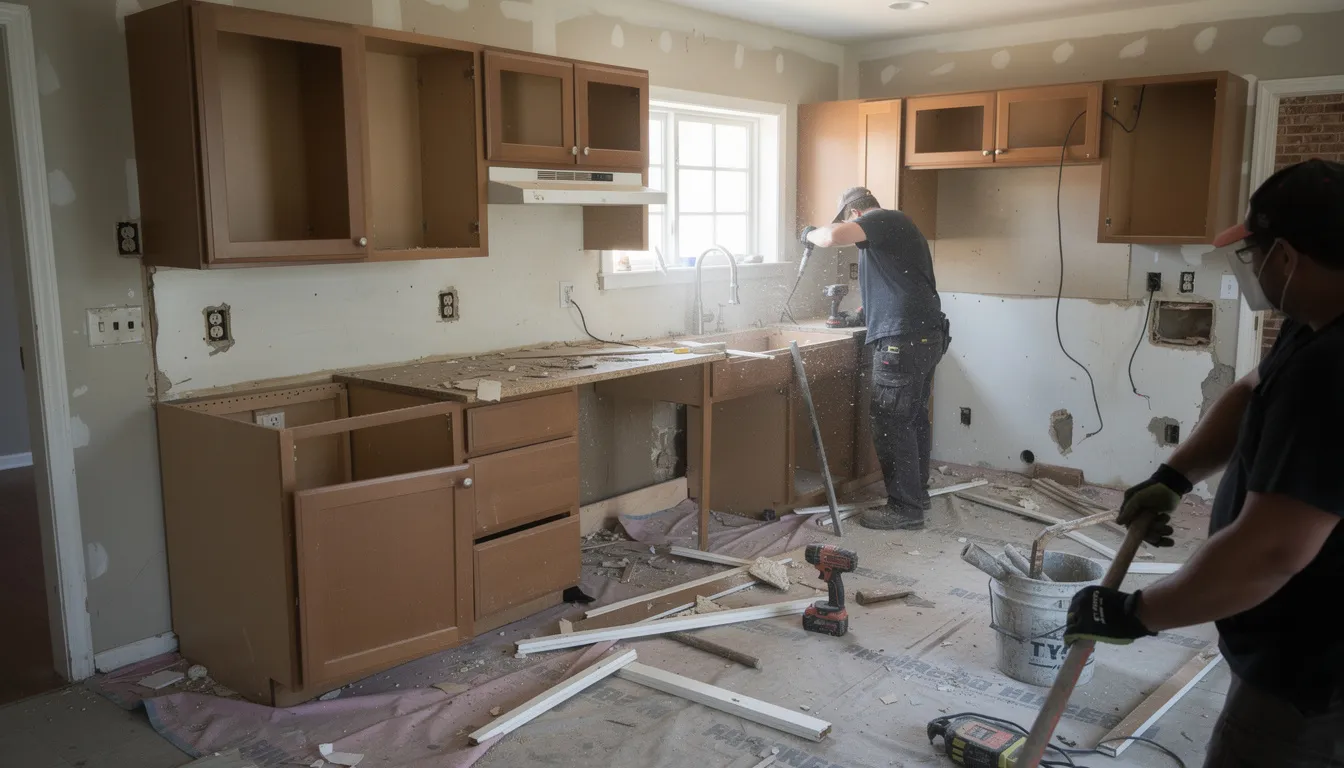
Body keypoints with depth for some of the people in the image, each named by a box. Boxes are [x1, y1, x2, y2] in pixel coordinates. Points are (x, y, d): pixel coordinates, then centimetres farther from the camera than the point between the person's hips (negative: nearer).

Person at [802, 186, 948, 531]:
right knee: (914, 419, 16)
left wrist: (810, 234, -2)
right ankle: (917, 492, 26)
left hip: (903, 340, -10)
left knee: (891, 425, -5)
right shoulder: (897, 228, 25)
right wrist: (866, 313, 34)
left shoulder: (882, 219, -5)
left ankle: (905, 508, 0)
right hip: (927, 336, 10)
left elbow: (833, 236, -22)